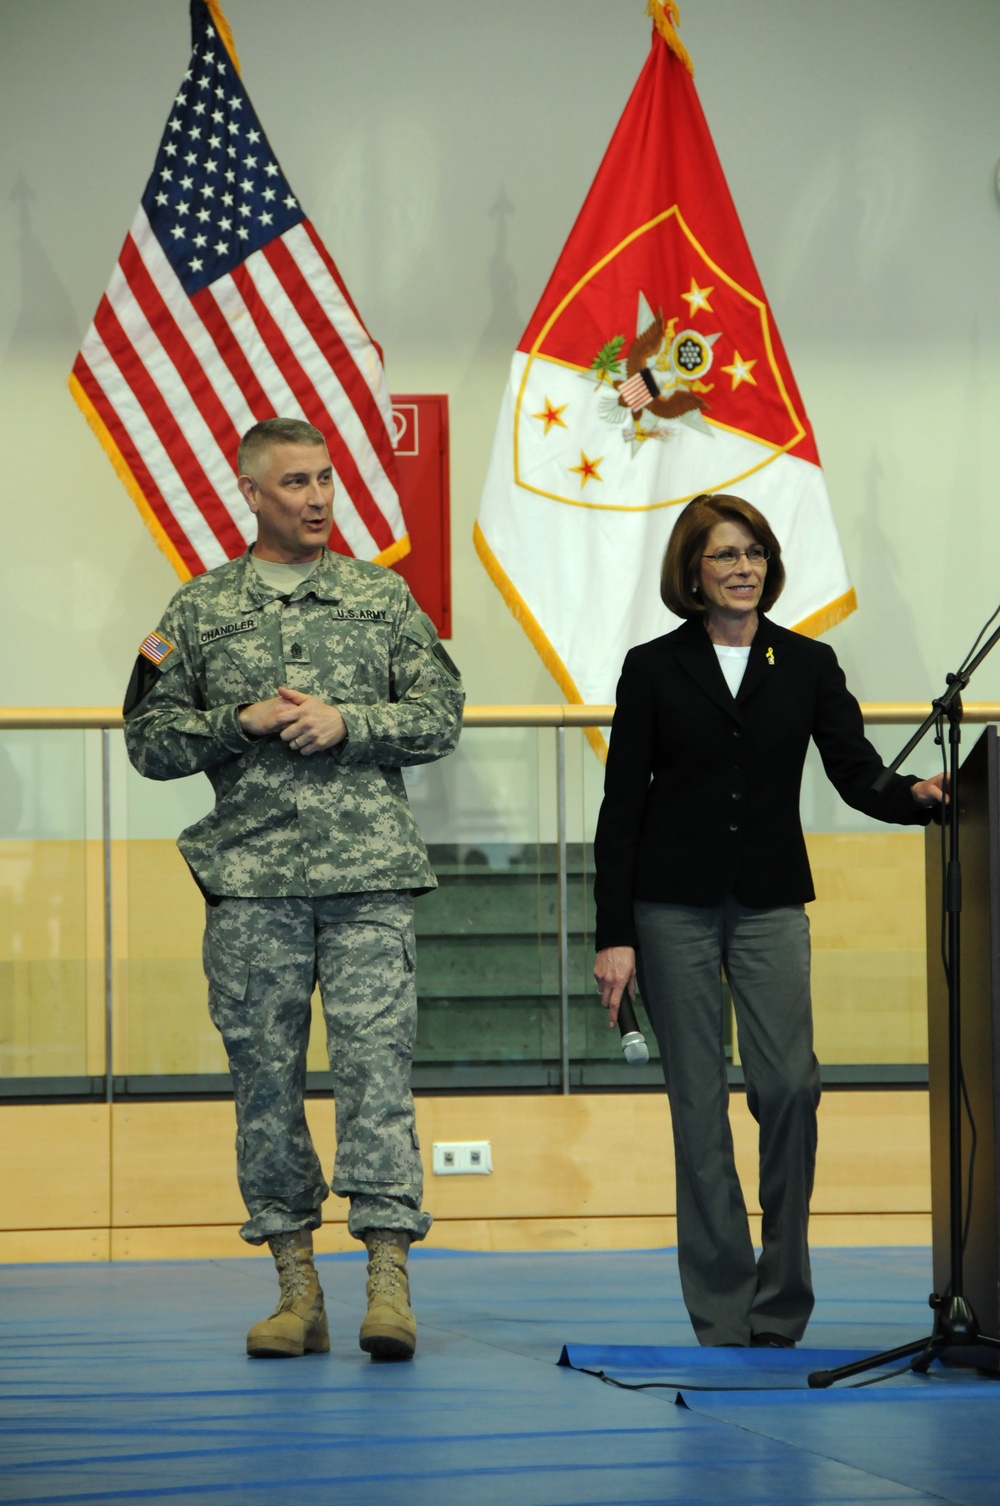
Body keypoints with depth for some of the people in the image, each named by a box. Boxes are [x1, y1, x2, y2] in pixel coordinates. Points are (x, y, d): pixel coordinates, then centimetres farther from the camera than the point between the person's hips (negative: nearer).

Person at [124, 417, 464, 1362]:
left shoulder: (383, 595, 10)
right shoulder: (200, 609, 10)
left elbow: (440, 716, 7)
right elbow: (149, 738, 7)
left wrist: (345, 721, -8)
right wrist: (243, 723, -8)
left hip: (370, 872, -1)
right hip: (251, 876, 1)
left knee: (375, 1061, -8)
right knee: (265, 1071, 2)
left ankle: (388, 1276, -8)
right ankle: (295, 1282, 8)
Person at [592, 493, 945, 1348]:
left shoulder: (808, 666, 9)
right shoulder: (654, 668, 3)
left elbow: (858, 774, 1)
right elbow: (622, 806, 1)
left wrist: (918, 796, -22)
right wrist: (614, 935, -5)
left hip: (770, 903, 1)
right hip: (675, 906, -1)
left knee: (789, 1085, -13)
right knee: (699, 1103, -1)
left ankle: (780, 1302, 1)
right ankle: (722, 1316, 5)